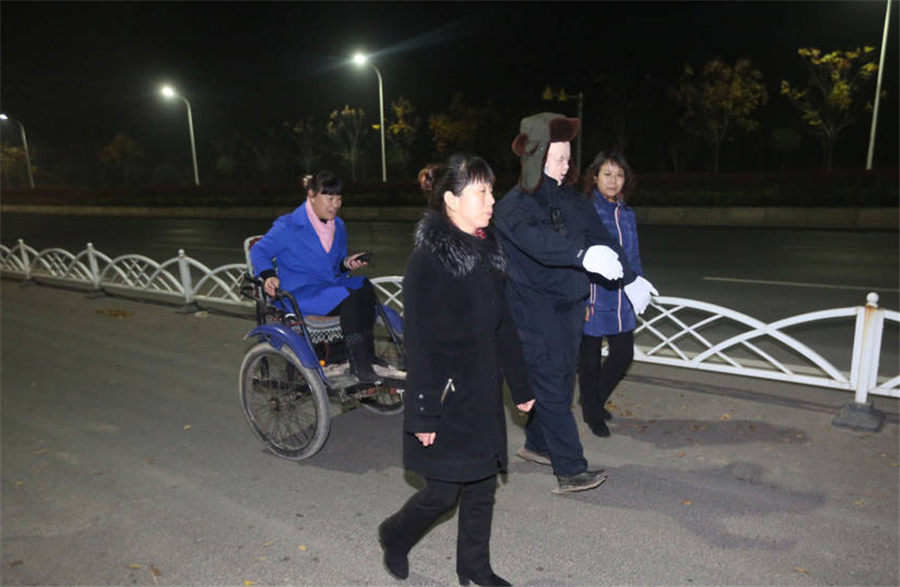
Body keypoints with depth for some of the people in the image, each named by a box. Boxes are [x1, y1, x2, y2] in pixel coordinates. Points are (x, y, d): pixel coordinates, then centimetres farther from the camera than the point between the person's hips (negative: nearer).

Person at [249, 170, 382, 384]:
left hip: (331, 284, 7)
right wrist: (268, 276, -22)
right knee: (348, 298, -32)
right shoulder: (289, 226, -7)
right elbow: (258, 251, -2)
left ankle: (367, 356, -21)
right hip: (299, 293, -6)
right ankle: (360, 367, -29)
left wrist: (347, 263, 0)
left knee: (365, 287, -23)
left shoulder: (338, 226, 14)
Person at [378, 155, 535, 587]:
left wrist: (521, 386, 14)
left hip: (484, 393, 7)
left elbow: (503, 326, 11)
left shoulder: (487, 252, 5)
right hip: (446, 397, -7)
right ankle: (394, 537, 36)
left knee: (482, 484, 16)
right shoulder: (427, 260, -17)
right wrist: (424, 413, -16)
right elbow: (419, 343, -17)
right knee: (443, 492, 6)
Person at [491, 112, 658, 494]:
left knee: (562, 380, 15)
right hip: (534, 309, -7)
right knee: (551, 384, -7)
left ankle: (537, 444, 34)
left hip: (569, 305, 7)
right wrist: (583, 255, -48)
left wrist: (629, 278, 14)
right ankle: (570, 470, 0)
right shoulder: (512, 207, -13)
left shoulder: (572, 200, 9)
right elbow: (541, 242, -32)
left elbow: (600, 238, 14)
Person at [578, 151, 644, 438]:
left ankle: (595, 399, 37)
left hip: (621, 299, 6)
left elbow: (634, 256, 18)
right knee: (590, 358, 7)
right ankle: (592, 414, 29)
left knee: (624, 355, 11)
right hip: (594, 298, -6)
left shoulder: (627, 213, 10)